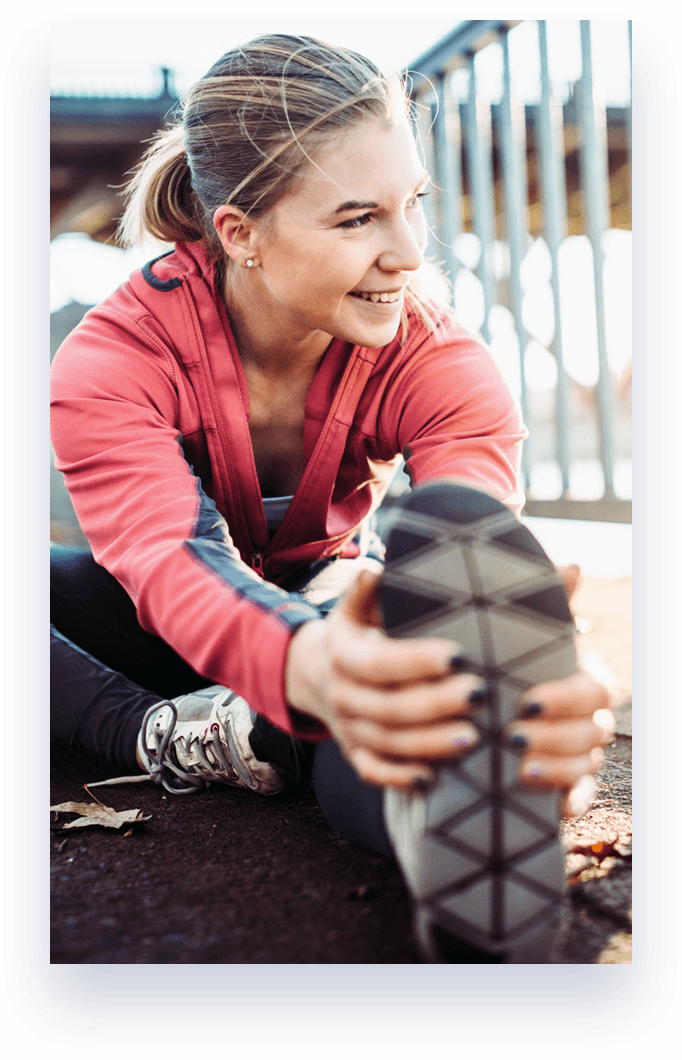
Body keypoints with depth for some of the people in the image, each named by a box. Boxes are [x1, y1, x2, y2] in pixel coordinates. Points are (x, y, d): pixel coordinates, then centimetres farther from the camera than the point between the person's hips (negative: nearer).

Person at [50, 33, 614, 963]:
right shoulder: (112, 356, -25)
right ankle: (165, 737, -35)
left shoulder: (440, 361, -20)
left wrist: (529, 681, -63)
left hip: (332, 596, 0)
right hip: (166, 630, 1)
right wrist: (303, 670, -67)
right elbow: (172, 563, -43)